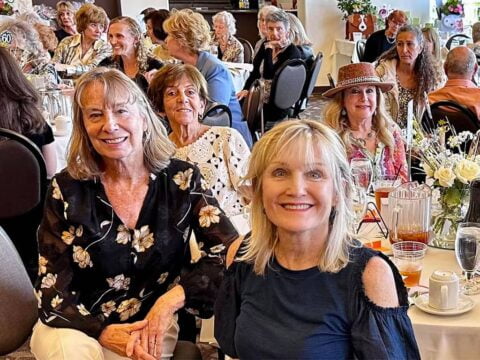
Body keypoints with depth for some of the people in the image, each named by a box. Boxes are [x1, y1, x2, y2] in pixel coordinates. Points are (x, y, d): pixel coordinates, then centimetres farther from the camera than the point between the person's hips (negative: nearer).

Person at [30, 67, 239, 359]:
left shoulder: (181, 179, -6)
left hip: (153, 325, 1)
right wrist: (104, 333, -24)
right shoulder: (67, 190, -7)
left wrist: (173, 299, -24)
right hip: (79, 326, 0)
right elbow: (51, 288, -7)